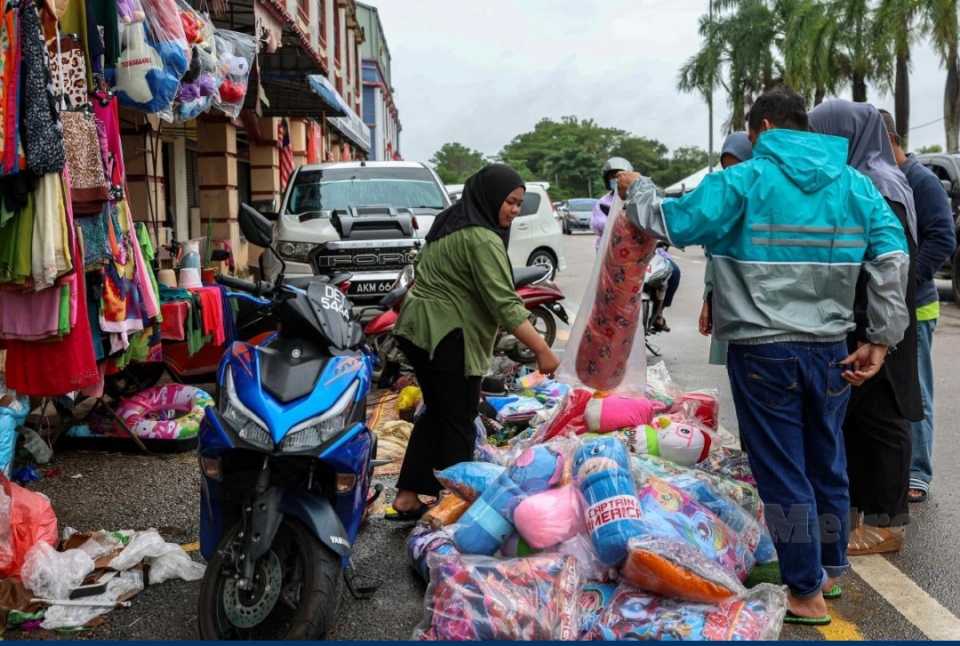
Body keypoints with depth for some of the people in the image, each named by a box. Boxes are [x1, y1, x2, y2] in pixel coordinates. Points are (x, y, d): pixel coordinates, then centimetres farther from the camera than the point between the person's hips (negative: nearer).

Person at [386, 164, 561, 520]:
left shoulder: (453, 222, 14)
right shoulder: (482, 239, -16)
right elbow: (505, 304, -23)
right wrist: (542, 350, -24)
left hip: (417, 328, 10)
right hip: (448, 337, -10)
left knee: (436, 414, 17)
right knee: (459, 423, -1)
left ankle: (406, 498, 20)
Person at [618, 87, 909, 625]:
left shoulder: (744, 181, -8)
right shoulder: (853, 182, 6)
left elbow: (673, 222, -11)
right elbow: (893, 256, -2)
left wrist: (638, 190, 9)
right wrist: (882, 339, 0)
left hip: (763, 352, -5)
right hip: (831, 350, 5)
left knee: (783, 472, 4)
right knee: (827, 462, 20)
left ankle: (807, 594, 13)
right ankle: (830, 569, 37)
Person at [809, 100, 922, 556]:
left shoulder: (878, 186, -16)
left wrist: (872, 336, -21)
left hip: (872, 329, -9)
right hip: (846, 325, 9)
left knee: (877, 418, 0)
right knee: (849, 416, 14)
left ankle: (885, 524, 12)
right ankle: (856, 508, 26)